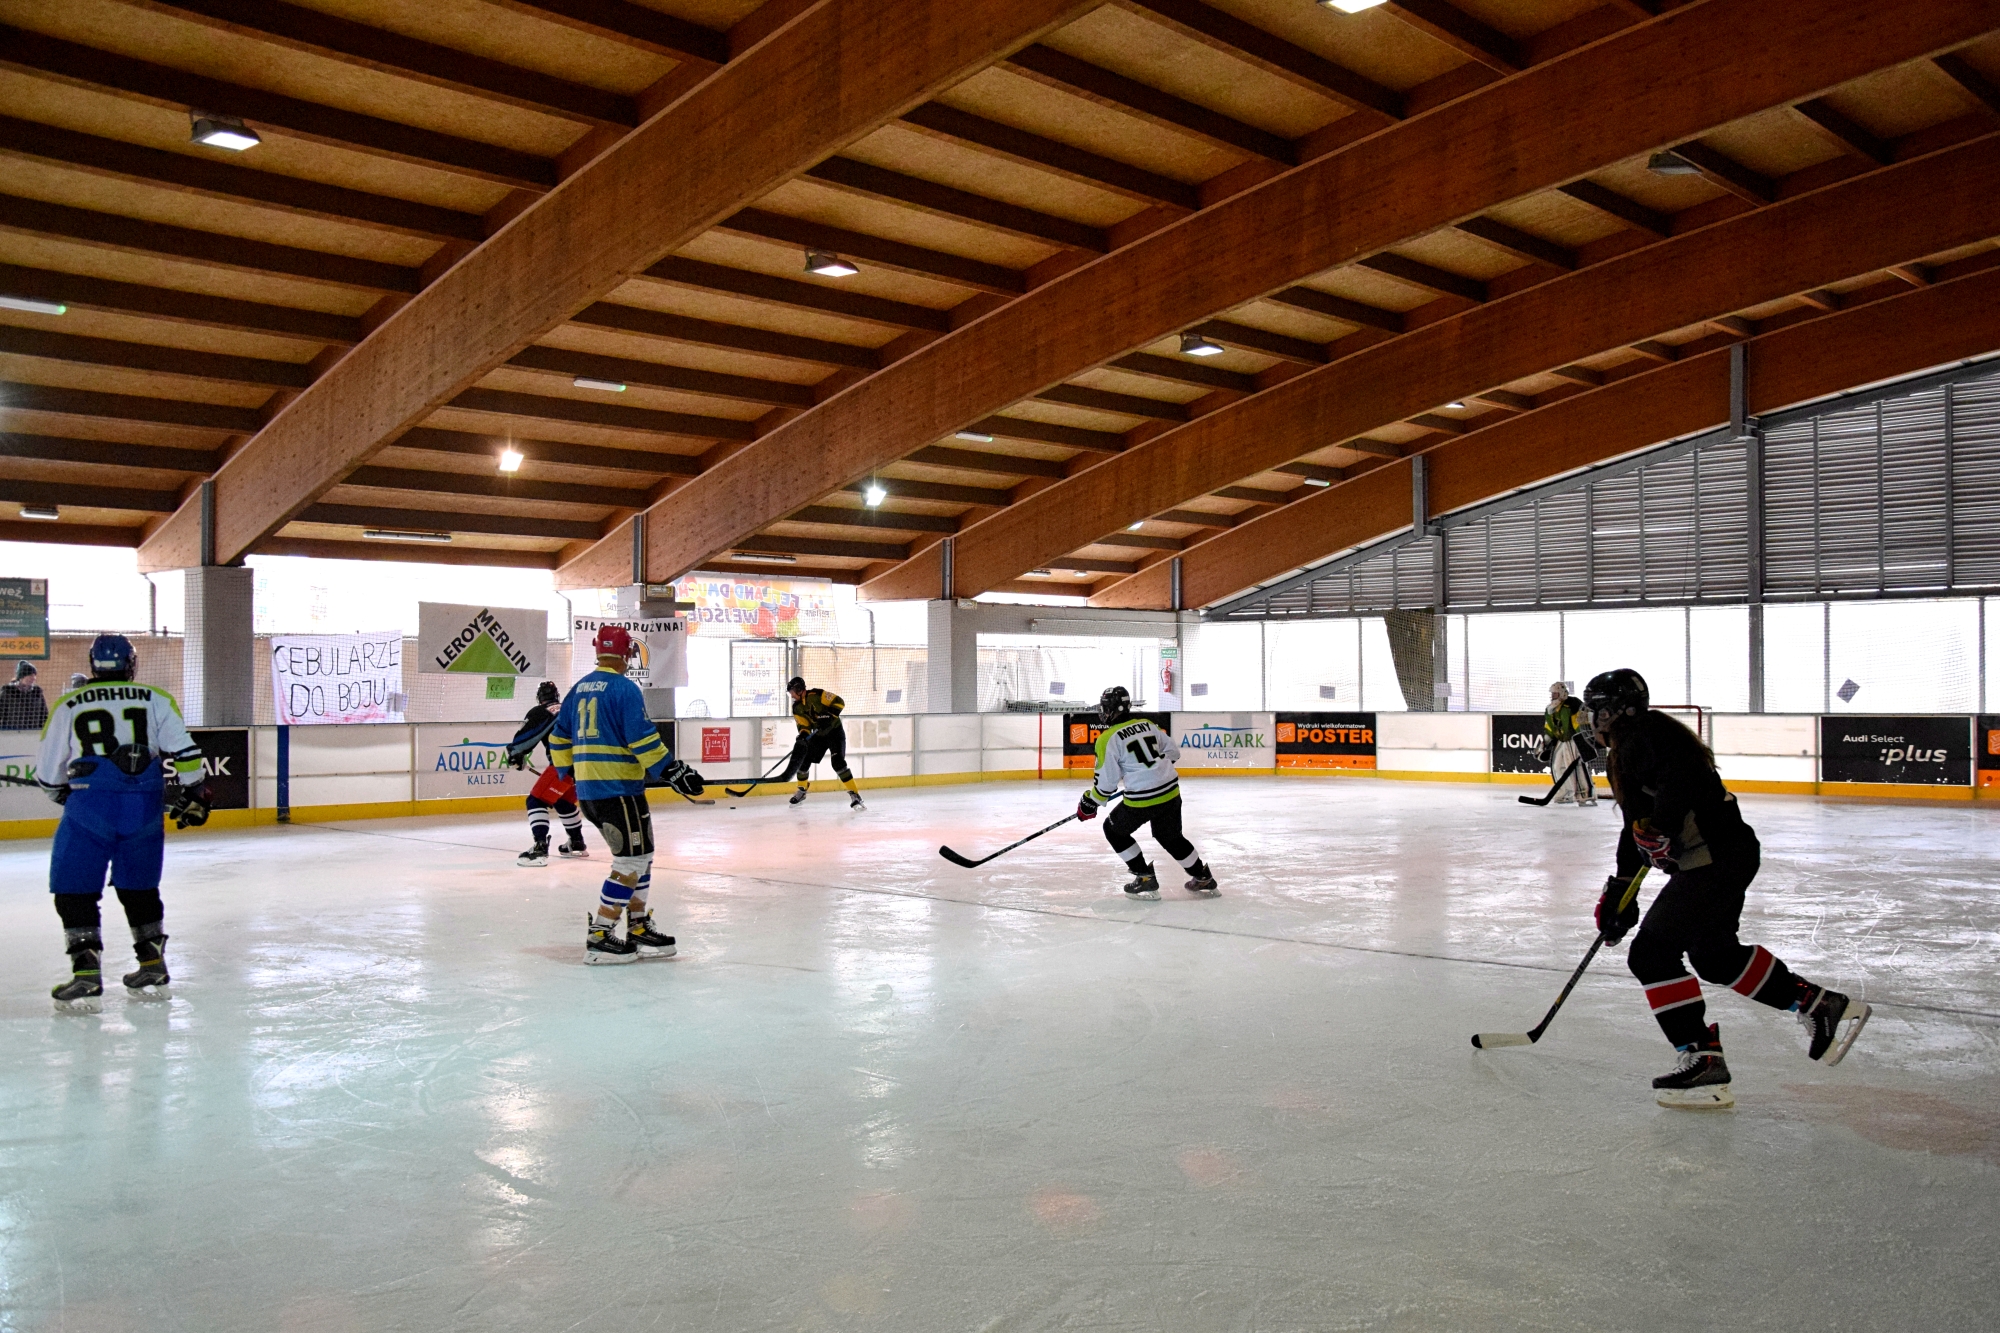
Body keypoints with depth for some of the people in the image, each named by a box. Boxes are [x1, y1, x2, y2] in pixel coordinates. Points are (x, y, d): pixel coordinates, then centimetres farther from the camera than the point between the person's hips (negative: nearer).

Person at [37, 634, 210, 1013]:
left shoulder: (68, 706, 10)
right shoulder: (156, 700, 10)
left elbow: (48, 775, 14)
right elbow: (182, 751, 1)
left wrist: (69, 796, 33)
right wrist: (192, 794, 10)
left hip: (89, 806, -2)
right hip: (144, 808, 2)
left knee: (75, 891, 6)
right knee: (139, 888, 17)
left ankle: (86, 980, -2)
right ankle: (153, 971, 21)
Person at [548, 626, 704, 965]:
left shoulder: (579, 688, 14)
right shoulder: (624, 689, -11)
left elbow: (559, 737, 20)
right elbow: (641, 737, -19)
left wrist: (570, 772, 31)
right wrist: (672, 771, -15)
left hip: (586, 790, 9)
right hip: (618, 788, -9)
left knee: (639, 855, 17)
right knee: (632, 860, -3)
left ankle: (638, 928, 20)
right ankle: (599, 937, -3)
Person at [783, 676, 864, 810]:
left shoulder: (817, 695, -20)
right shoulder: (797, 708, 0)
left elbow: (839, 702, -20)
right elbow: (804, 725, 0)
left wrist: (829, 715, -30)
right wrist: (803, 735, -21)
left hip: (835, 730, -7)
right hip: (819, 734, 7)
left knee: (838, 762, -21)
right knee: (803, 760, 5)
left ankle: (854, 795, -19)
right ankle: (801, 791, 28)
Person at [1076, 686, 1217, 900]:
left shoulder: (1108, 739, -9)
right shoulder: (1147, 724, 10)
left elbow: (1106, 782, -8)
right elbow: (1173, 752, 16)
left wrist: (1089, 802, 7)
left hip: (1142, 800, -7)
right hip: (1170, 792, 7)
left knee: (1114, 830, 17)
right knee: (1170, 836, 27)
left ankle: (1145, 879, 12)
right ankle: (1204, 878, 29)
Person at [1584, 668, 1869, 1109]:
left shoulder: (1650, 733, -10)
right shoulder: (1622, 753, 22)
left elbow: (1683, 780, -29)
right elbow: (1637, 825, 27)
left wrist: (1655, 827, -34)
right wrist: (1618, 890, 25)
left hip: (1717, 856, -11)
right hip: (1721, 857, 11)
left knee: (1652, 951, -10)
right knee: (1714, 954, 19)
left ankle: (1703, 1061, -10)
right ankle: (1822, 1006, 25)